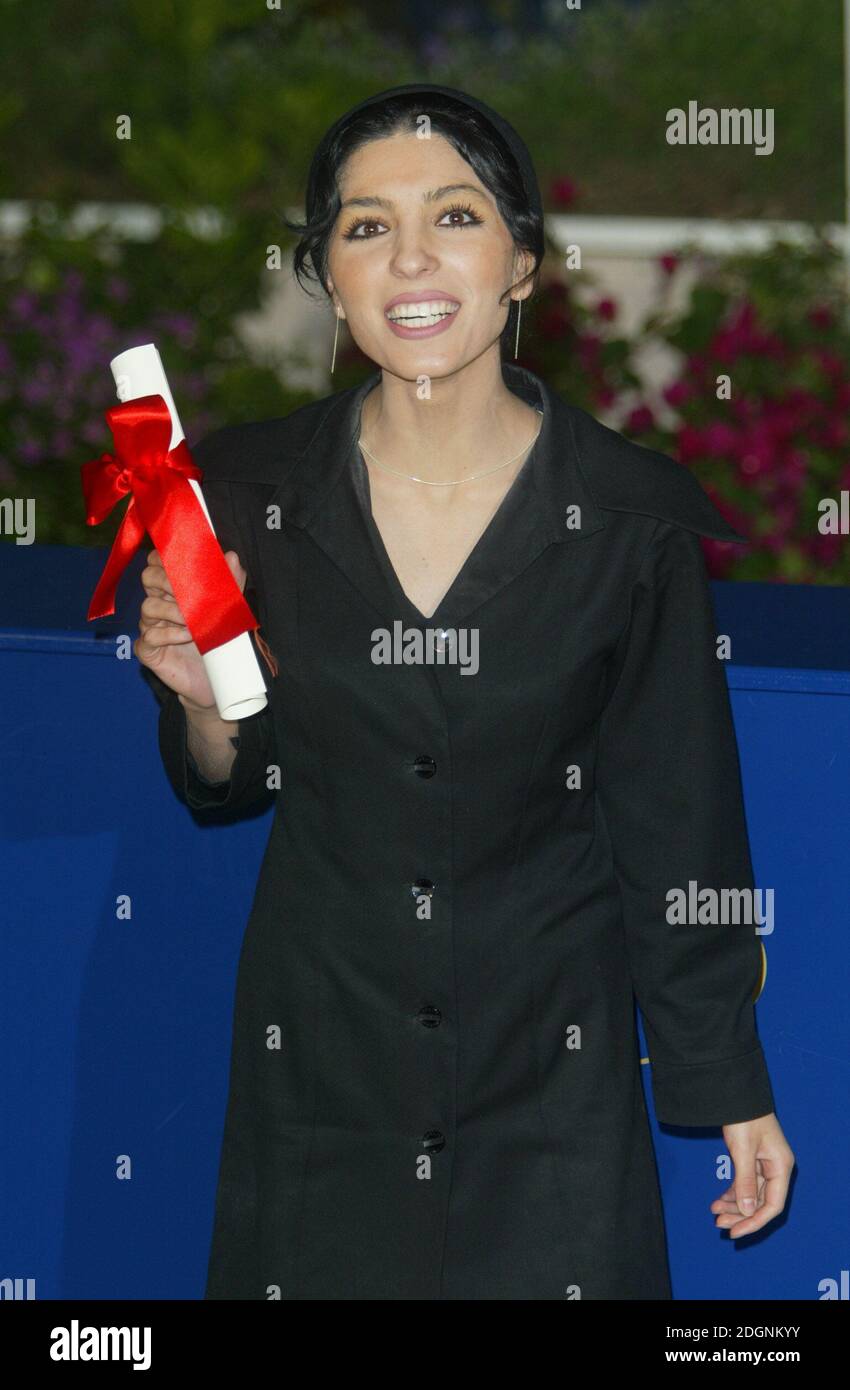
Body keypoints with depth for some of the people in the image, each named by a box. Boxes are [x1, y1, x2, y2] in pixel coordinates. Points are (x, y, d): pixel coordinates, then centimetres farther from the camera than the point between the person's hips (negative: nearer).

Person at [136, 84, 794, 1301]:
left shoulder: (638, 518, -12)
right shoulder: (247, 491, -7)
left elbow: (679, 828, -3)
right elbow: (230, 787, 6)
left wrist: (735, 1094, 0)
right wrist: (200, 703, -16)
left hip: (551, 1065, -1)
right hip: (319, 1053, 2)